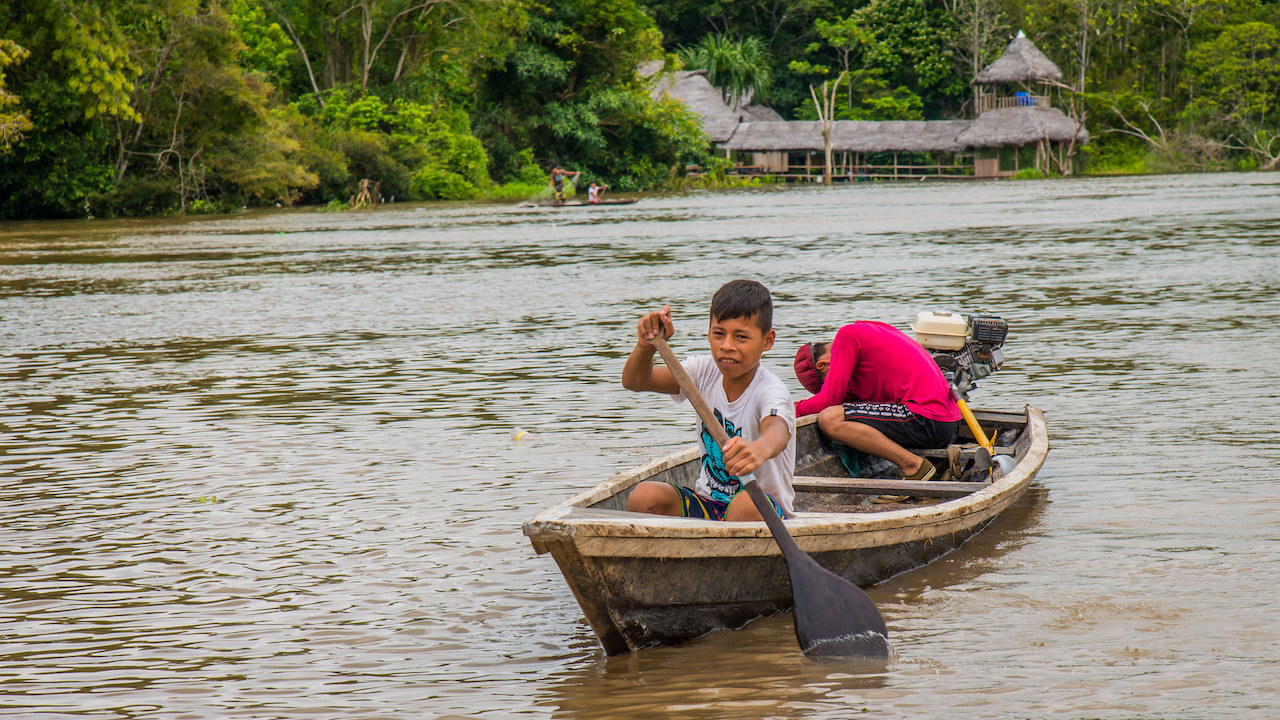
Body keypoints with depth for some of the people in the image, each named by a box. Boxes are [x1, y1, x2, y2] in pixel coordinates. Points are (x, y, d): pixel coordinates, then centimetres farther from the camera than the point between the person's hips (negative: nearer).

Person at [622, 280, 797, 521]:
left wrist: (760, 449, -68)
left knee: (747, 504, -39)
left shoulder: (770, 391, -18)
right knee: (644, 496, -22)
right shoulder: (705, 372, 1)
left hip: (766, 511, -5)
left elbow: (777, 430, -42)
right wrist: (647, 345, -30)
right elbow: (634, 381, -7)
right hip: (708, 504, 5)